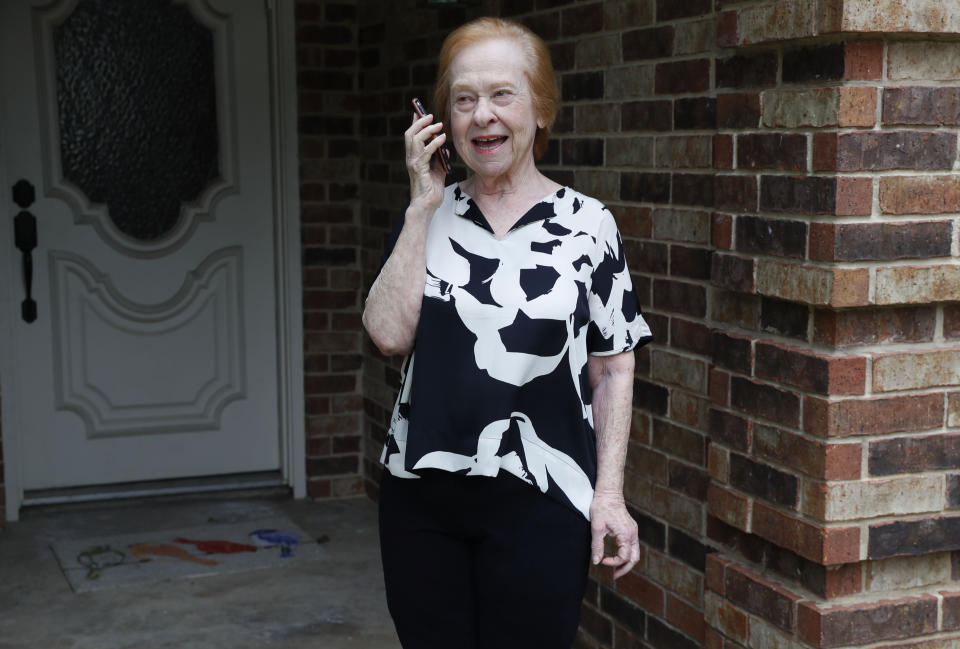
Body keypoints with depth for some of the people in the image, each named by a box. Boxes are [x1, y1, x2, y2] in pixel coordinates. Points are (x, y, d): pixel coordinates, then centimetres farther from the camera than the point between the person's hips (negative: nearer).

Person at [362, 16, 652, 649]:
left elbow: (614, 368, -1)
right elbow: (390, 333, -7)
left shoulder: (586, 225, -2)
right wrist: (423, 207, -7)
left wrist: (609, 494, -7)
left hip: (539, 503, -3)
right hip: (421, 497, 3)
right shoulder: (429, 216, 6)